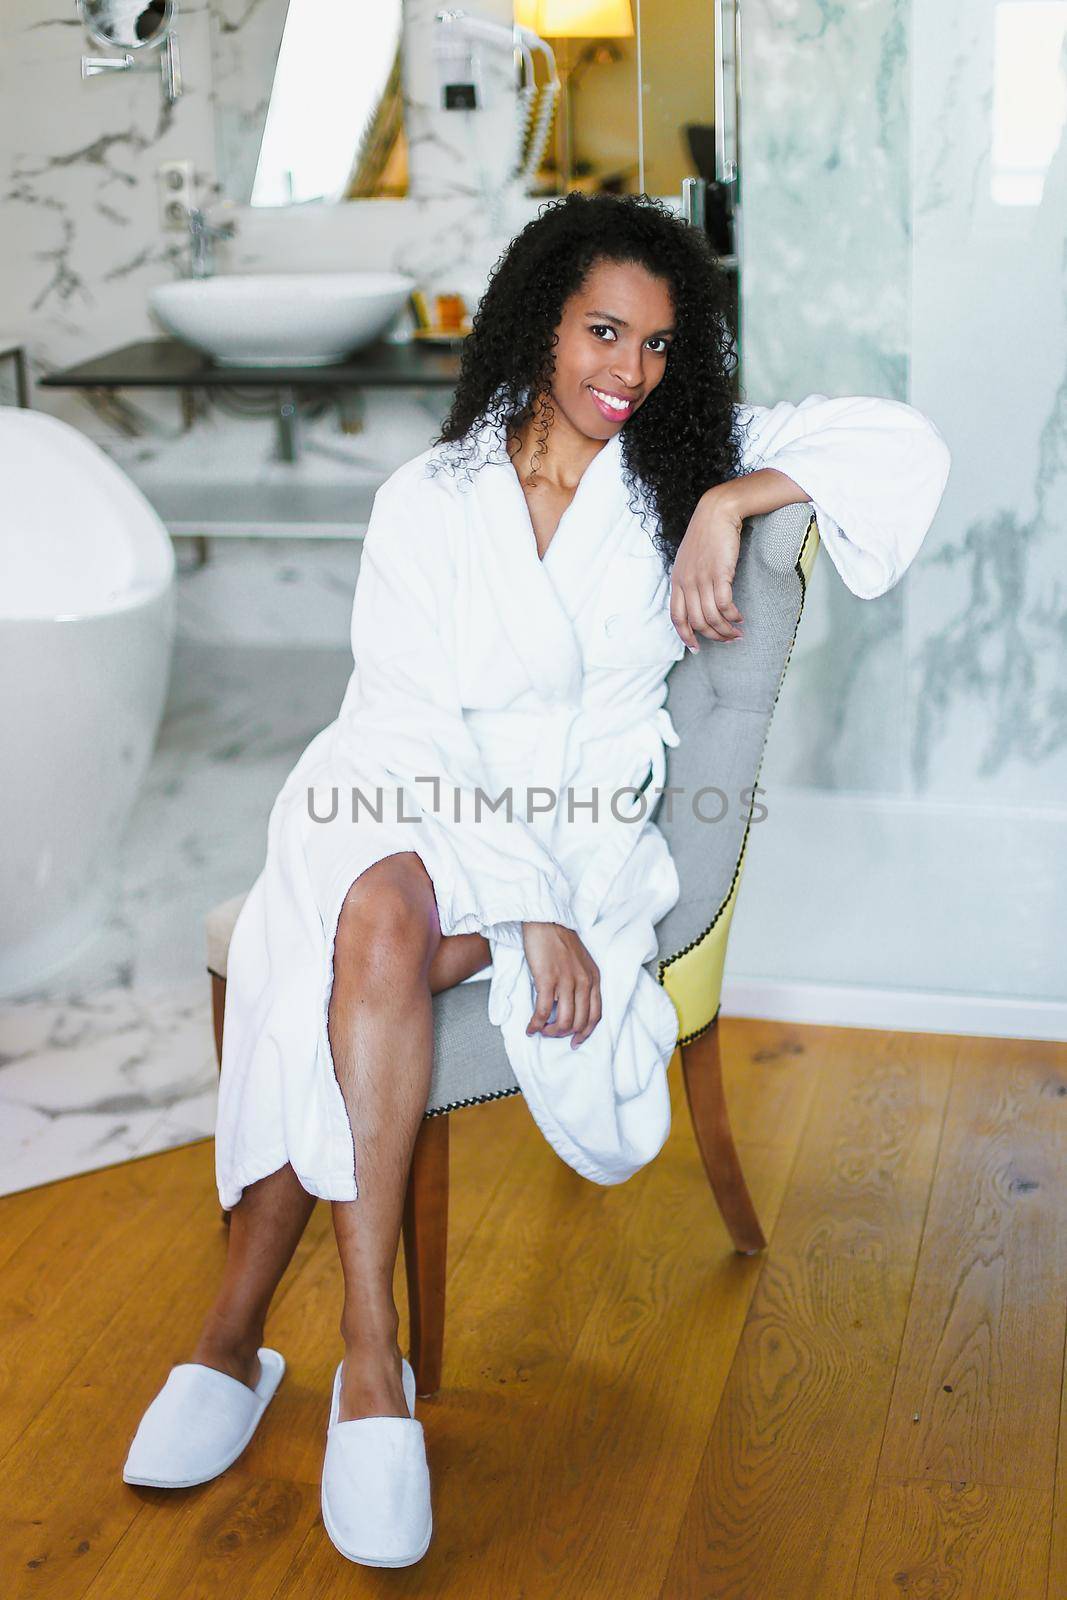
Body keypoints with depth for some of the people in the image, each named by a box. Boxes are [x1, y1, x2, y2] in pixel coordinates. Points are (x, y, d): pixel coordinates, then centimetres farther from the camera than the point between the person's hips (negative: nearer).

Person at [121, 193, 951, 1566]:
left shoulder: (681, 465, 10)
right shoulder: (427, 499, 5)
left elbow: (905, 445, 3)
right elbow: (410, 722, -6)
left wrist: (730, 502, -12)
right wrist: (532, 906, -19)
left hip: (585, 834, 0)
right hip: (415, 807, 0)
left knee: (354, 974, -30)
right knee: (380, 915, -36)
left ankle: (237, 1334, -21)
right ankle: (367, 1360, -30)